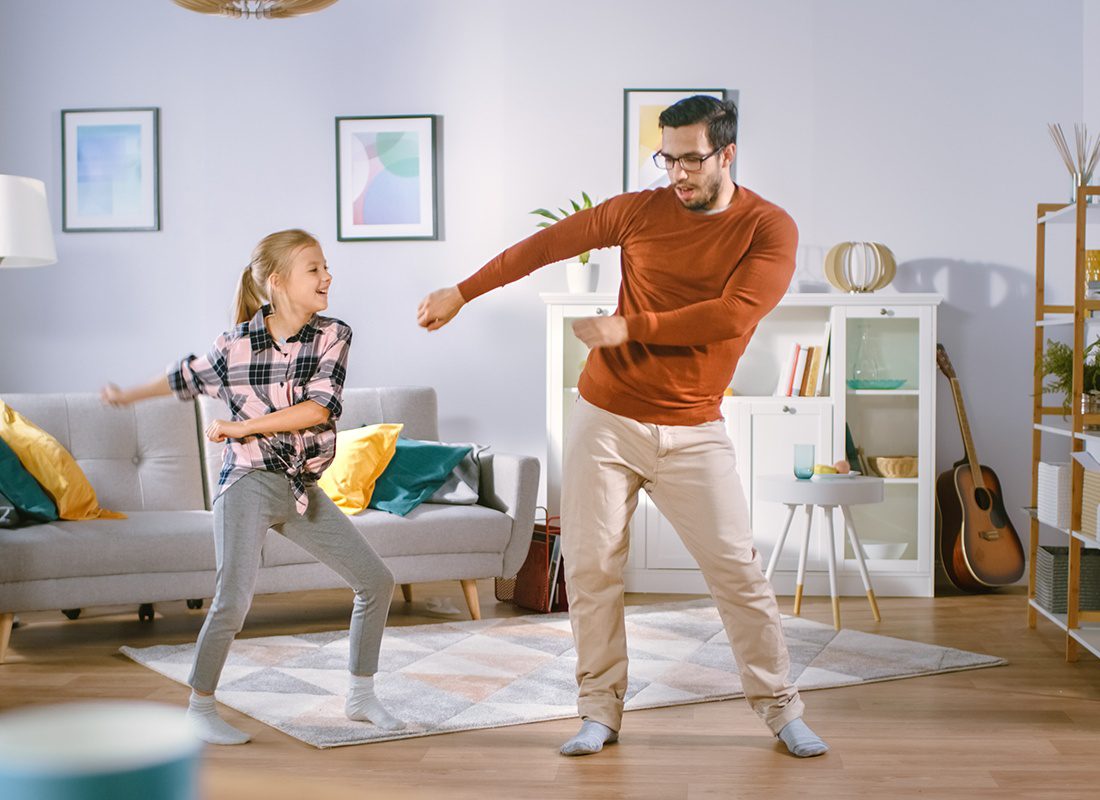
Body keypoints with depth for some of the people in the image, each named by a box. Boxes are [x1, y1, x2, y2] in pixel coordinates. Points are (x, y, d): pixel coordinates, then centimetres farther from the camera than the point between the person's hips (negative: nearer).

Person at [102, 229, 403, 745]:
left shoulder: (333, 336, -4)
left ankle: (361, 696, 17)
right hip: (248, 483, -4)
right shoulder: (235, 345, -7)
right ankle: (200, 707, 6)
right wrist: (128, 395, 28)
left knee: (376, 581, 3)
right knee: (232, 602, -15)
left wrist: (240, 427, -16)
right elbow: (184, 377, 13)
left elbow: (318, 409, -16)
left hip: (303, 487, 4)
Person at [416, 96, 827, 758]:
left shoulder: (770, 228, -5)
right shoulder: (640, 211, 1)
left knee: (738, 569, -1)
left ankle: (782, 710, 12)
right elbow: (546, 244, 9)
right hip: (606, 420, 2)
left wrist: (628, 327, -16)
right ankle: (601, 712, 14)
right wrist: (460, 294, 12)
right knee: (592, 568, 2)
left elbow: (733, 315, -19)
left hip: (694, 431, -2)